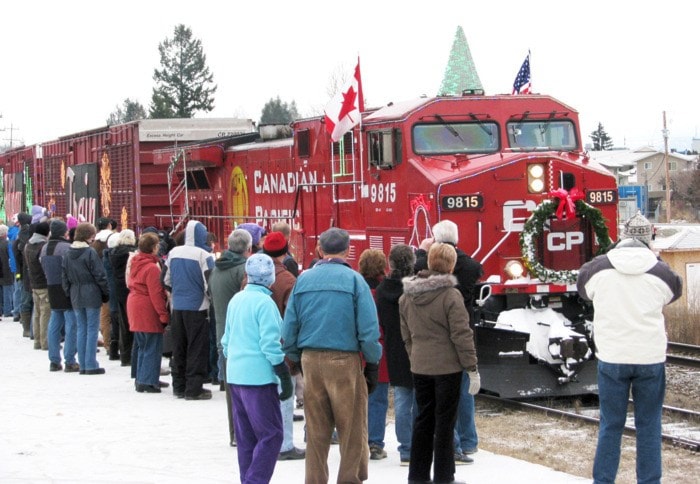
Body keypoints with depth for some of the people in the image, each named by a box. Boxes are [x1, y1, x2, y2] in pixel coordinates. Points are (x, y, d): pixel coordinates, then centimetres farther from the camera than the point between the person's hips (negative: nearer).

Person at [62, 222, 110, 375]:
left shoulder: (68, 254, 5)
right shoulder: (90, 252, -13)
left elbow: (65, 277, 9)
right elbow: (99, 275, -12)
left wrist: (69, 292, 16)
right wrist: (106, 293, -3)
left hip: (76, 297, 6)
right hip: (91, 296, -6)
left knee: (81, 329, 12)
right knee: (92, 329, -1)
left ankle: (82, 364, 12)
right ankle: (91, 365, -2)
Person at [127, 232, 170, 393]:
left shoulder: (135, 264, 10)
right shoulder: (152, 268, -18)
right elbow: (156, 294, -20)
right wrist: (164, 315, -16)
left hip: (134, 306, 9)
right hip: (148, 311, -9)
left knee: (142, 346, 18)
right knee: (152, 348, -4)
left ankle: (140, 379, 22)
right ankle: (148, 382, -5)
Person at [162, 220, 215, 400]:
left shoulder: (173, 253, 4)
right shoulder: (203, 255, -14)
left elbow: (166, 280, 11)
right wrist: (212, 303, 2)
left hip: (177, 307, 6)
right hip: (197, 308, -6)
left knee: (179, 348, 14)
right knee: (197, 349, 1)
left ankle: (179, 386, 20)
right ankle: (193, 389, 0)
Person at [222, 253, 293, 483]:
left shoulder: (236, 300, 10)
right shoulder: (265, 303, -13)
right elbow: (271, 345, -16)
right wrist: (285, 377, -11)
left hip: (235, 376, 8)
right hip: (258, 377, -8)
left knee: (246, 438, 13)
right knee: (271, 435, -5)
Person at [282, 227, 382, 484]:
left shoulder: (303, 280, 4)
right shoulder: (354, 280, -7)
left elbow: (289, 329, 4)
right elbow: (369, 328, -10)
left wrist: (297, 358, 15)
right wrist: (373, 364, 0)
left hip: (310, 360, 4)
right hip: (345, 360, -4)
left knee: (316, 431, 11)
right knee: (352, 431, 4)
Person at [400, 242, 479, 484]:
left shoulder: (407, 296, 5)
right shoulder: (450, 295, -15)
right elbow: (461, 335, -14)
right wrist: (472, 368, -9)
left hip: (419, 367, 6)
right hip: (447, 367, -6)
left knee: (423, 420, 14)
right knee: (444, 423, 1)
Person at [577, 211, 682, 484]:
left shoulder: (598, 268, -5)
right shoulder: (660, 271, -4)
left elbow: (584, 290, 15)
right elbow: (674, 291, 16)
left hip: (611, 358, 0)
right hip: (650, 358, 0)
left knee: (610, 426, 9)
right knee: (649, 426, 8)